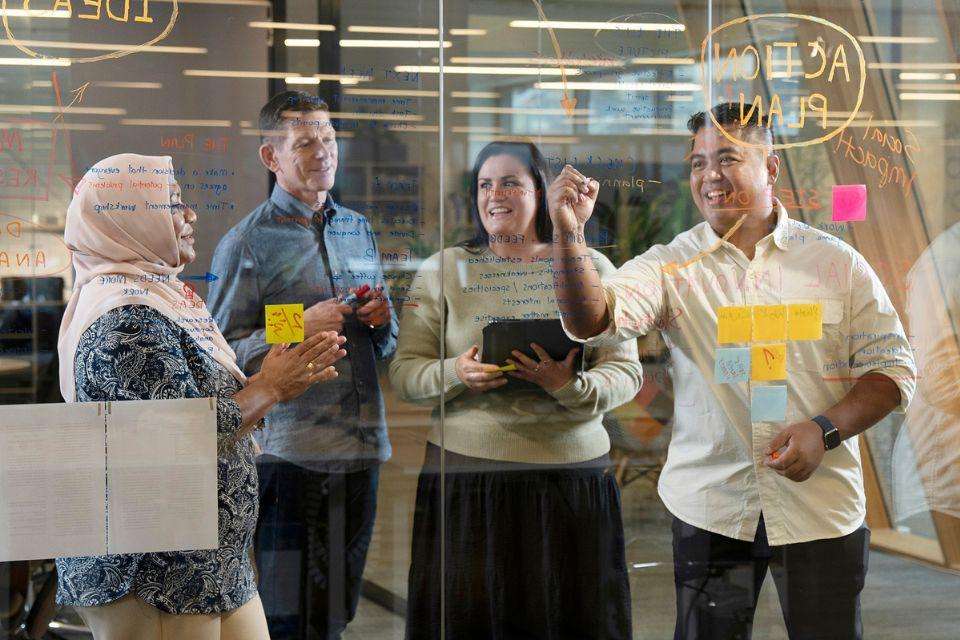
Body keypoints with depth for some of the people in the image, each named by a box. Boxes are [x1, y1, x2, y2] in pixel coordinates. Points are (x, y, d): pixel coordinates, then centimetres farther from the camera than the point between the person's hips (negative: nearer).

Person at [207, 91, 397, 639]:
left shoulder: (360, 230, 14)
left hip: (362, 447, 6)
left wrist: (381, 320, 0)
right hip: (290, 451, -6)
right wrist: (299, 328, -19)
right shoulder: (248, 243, -4)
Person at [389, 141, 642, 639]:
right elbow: (404, 372, 4)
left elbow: (625, 373, 1)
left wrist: (570, 387, -19)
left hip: (572, 473, 0)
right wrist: (456, 374, -16)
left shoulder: (590, 267, 7)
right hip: (465, 473, 0)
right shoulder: (443, 269, 9)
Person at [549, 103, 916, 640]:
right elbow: (592, 321, -15)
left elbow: (893, 369, 3)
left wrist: (825, 431, -13)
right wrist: (570, 232, -30)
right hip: (710, 508, 0)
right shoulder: (671, 267, 2)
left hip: (820, 508, 0)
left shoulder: (837, 263, 2)